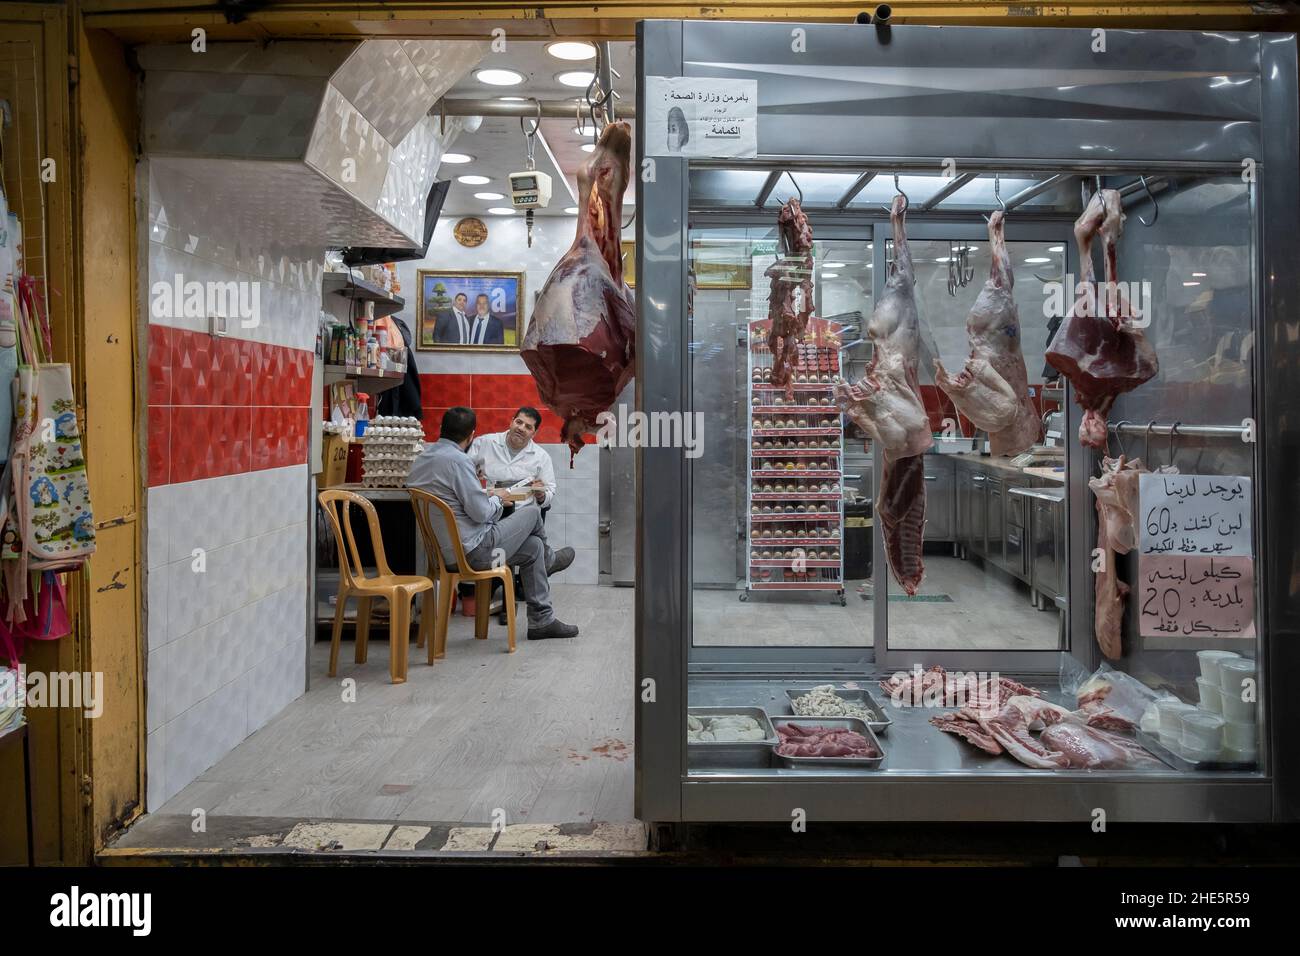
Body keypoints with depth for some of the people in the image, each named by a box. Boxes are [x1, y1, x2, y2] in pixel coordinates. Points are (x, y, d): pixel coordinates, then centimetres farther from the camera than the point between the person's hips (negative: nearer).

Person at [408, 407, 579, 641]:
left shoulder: (420, 460, 7)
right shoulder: (457, 460, -22)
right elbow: (481, 512, -21)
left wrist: (486, 495, 17)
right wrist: (497, 497, -1)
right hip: (474, 551, -9)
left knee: (533, 547, 19)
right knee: (532, 513, 7)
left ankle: (542, 620, 27)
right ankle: (547, 558, 39)